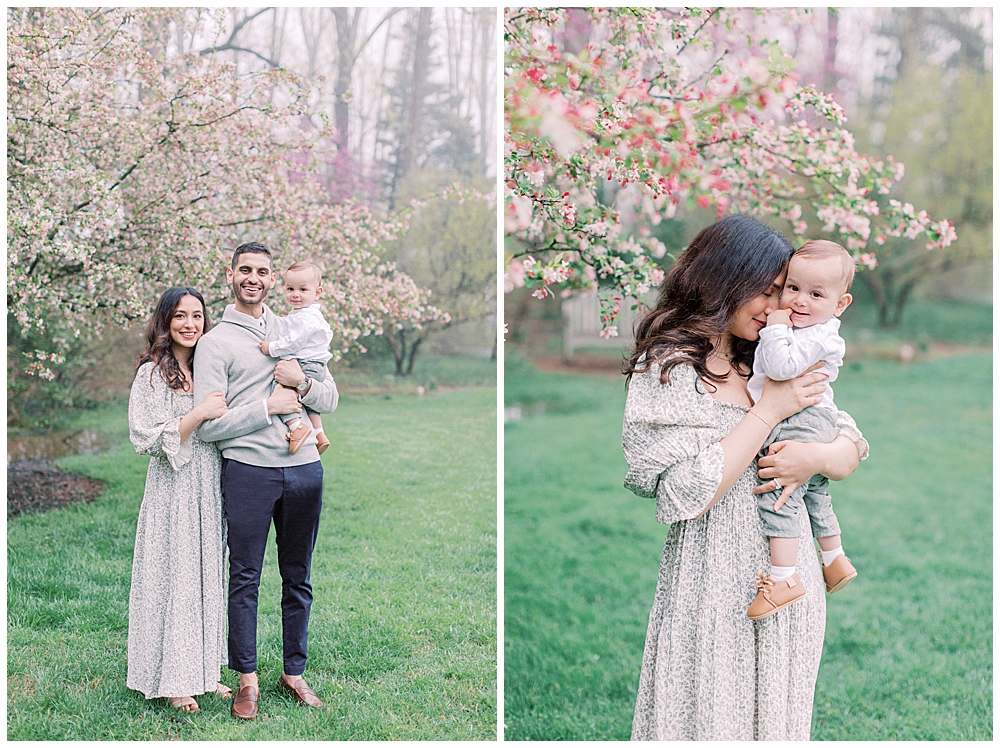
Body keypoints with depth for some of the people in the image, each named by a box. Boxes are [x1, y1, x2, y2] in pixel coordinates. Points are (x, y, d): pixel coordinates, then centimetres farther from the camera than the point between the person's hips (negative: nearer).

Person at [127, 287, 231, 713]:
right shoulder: (152, 374, -7)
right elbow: (147, 439, -13)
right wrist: (198, 415, -20)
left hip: (210, 488, 6)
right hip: (173, 490, -6)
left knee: (208, 576, 10)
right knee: (174, 577, -1)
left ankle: (203, 670, 20)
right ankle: (173, 680, 9)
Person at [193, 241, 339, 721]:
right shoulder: (215, 342, 0)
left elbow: (330, 400, 11)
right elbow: (208, 424, -8)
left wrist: (302, 383, -10)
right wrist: (268, 407, -11)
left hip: (304, 467, 4)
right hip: (248, 469, -4)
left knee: (298, 577, 11)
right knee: (245, 577, 1)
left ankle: (294, 673, 22)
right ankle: (247, 680, 12)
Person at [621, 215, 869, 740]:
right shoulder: (665, 368, -9)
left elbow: (852, 448, 9)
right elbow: (687, 494, -19)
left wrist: (819, 458, -15)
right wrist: (770, 410, -15)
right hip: (713, 592, -6)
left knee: (775, 717, 16)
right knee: (712, 719, 5)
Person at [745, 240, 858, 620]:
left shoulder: (818, 337, -19)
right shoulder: (799, 328, 12)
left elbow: (782, 366, -30)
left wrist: (776, 329, -21)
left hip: (801, 425, -11)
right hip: (816, 430, 11)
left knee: (775, 500, -15)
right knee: (815, 497, 24)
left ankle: (783, 578, -14)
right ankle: (835, 561, 40)